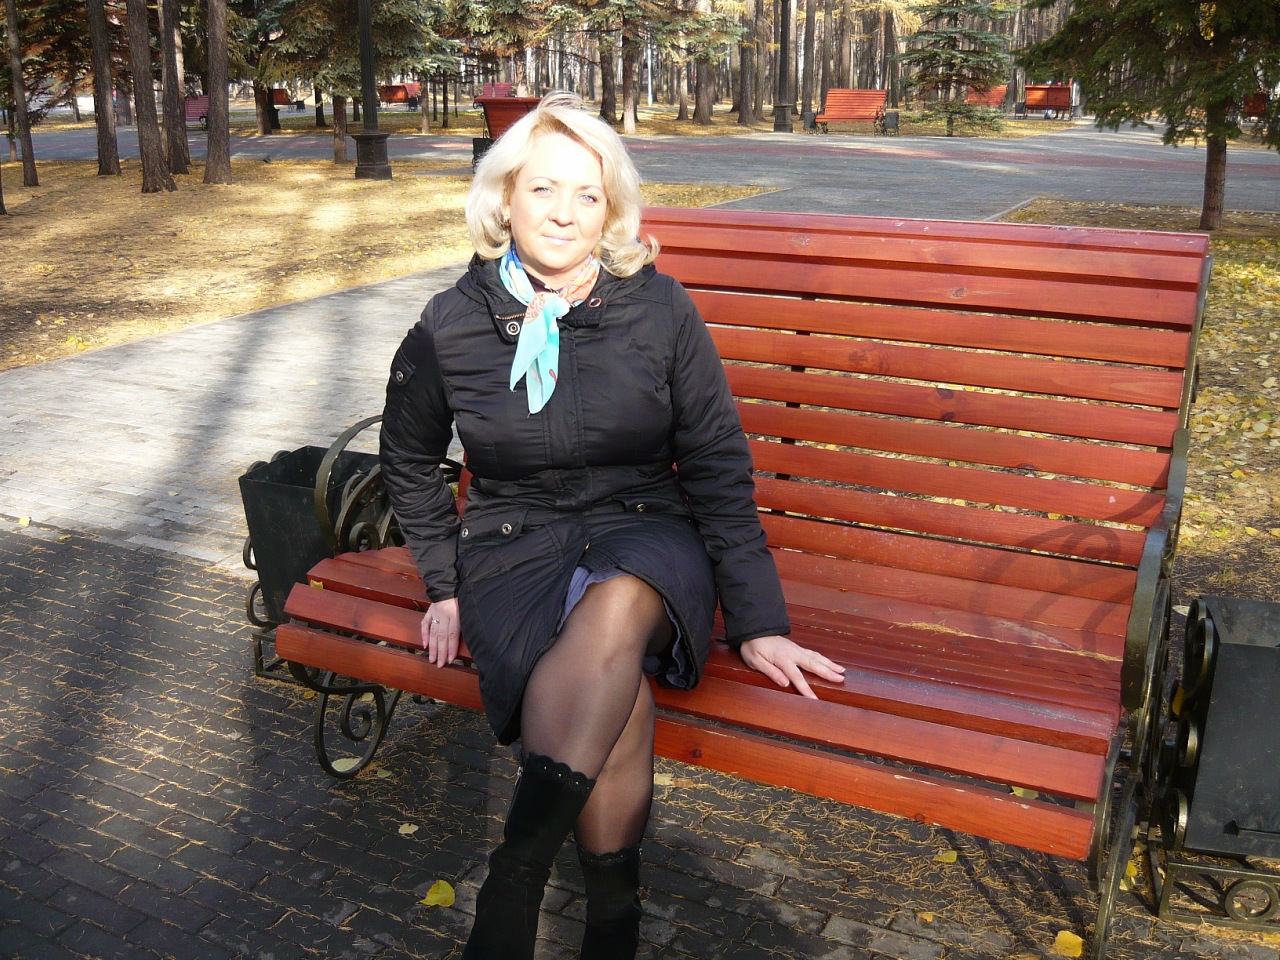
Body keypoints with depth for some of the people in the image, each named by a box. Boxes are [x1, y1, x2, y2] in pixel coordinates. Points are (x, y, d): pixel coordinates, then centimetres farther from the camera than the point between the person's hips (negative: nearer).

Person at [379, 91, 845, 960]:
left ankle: (511, 888, -32)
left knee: (616, 609, -38)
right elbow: (410, 460, 17)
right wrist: (445, 581, 11)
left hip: (643, 535, 0)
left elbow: (717, 468, -1)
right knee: (617, 703, -32)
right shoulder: (452, 327, -1)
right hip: (514, 544, 0)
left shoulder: (660, 311, -3)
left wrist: (758, 622, -5)